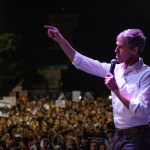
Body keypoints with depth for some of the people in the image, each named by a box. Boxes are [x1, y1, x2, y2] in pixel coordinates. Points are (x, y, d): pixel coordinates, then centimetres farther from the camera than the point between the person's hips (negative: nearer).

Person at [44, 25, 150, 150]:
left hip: (136, 138, -7)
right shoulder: (116, 69, 7)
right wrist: (60, 39, 9)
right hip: (119, 135, 7)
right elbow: (81, 62, 12)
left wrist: (116, 89, -18)